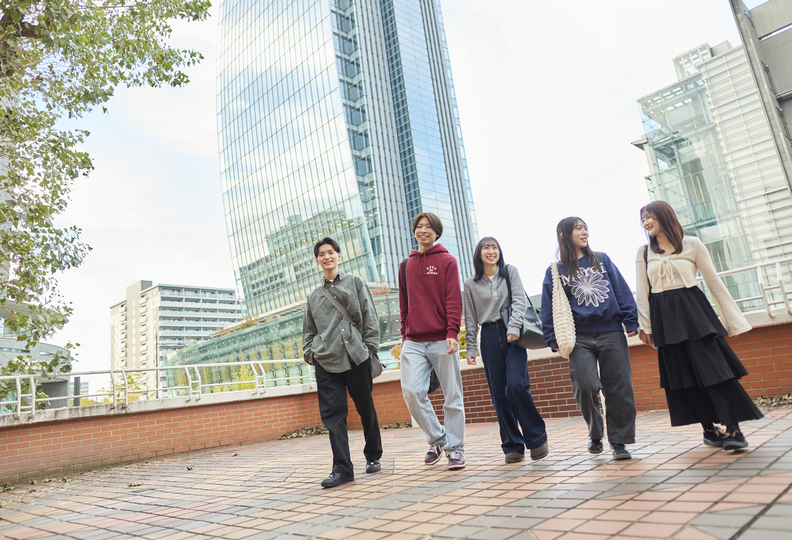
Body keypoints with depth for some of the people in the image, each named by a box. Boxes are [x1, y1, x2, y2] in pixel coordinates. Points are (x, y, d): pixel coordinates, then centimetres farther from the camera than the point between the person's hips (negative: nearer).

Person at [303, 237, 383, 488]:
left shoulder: (355, 282, 11)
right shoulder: (313, 296, 19)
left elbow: (370, 316, 5)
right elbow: (309, 330, 23)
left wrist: (370, 345, -4)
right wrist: (309, 353, 7)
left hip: (356, 356, -2)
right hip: (326, 361, 2)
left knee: (366, 409, 7)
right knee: (332, 413, -5)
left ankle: (373, 456, 27)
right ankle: (342, 468, -1)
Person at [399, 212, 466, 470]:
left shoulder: (447, 261, 4)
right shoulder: (405, 265, 15)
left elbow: (454, 299, -4)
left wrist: (452, 333, -14)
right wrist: (404, 335, 14)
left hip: (442, 340, -3)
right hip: (413, 342, 3)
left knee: (452, 396, 2)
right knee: (411, 391, -9)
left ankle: (455, 448, 15)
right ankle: (438, 440, 10)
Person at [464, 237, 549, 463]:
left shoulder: (510, 272, 9)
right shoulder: (470, 284, 11)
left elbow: (519, 300, -2)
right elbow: (470, 319, 11)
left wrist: (514, 326, -17)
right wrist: (470, 348, 5)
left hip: (512, 335, -2)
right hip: (489, 337, 2)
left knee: (516, 385, -17)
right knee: (498, 394, 0)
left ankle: (536, 436, 2)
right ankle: (512, 446, 10)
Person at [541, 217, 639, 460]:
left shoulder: (602, 260, 14)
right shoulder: (555, 271, 9)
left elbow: (623, 291, 10)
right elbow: (549, 308, 7)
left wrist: (631, 322, 0)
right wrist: (554, 339, -1)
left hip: (611, 333, 2)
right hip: (579, 339, -1)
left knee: (619, 388, -1)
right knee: (585, 386, -12)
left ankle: (619, 440, 14)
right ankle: (595, 434, 13)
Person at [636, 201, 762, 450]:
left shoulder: (691, 244, 2)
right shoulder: (643, 252, 8)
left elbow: (714, 282, 2)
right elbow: (642, 291, 7)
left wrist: (734, 318, 1)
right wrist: (646, 326, 4)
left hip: (693, 309, -2)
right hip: (664, 317, 2)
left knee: (714, 367, -9)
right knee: (685, 373, 4)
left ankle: (733, 429, -4)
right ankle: (709, 429, 14)